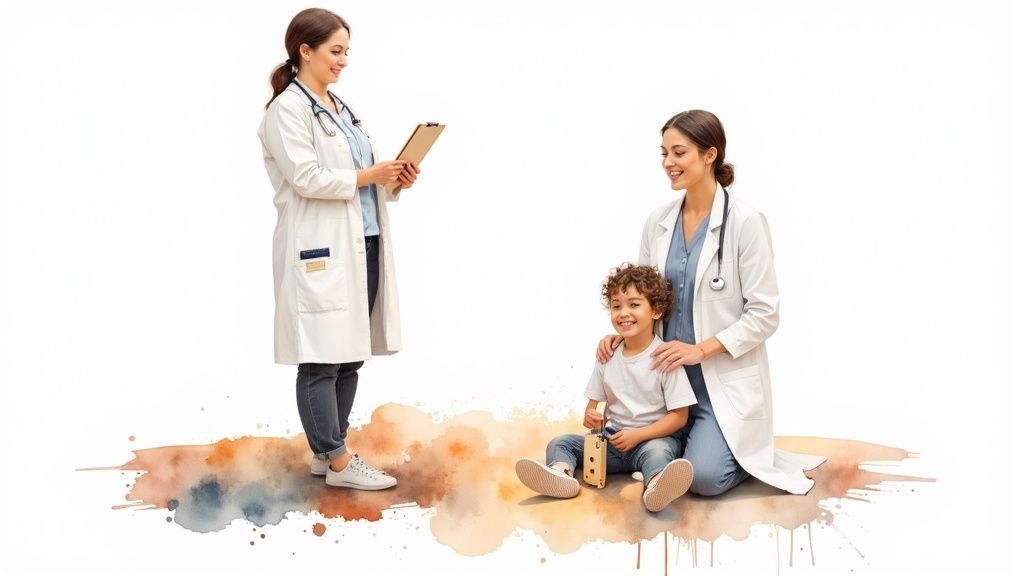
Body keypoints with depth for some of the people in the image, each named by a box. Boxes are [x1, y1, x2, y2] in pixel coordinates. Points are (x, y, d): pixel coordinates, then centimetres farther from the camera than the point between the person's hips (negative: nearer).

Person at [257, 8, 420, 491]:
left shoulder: (340, 108, 19)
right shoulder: (287, 109, -6)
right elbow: (308, 178, -16)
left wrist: (395, 180, 3)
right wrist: (367, 176, -15)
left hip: (361, 246, 9)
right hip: (321, 250, -9)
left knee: (351, 355, 10)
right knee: (321, 359, -3)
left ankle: (325, 452, 19)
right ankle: (338, 461, 3)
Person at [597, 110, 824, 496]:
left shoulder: (745, 223, -13)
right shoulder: (658, 222, 4)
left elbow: (764, 315, -13)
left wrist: (701, 349, -21)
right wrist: (621, 332, -7)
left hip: (725, 379, -5)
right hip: (669, 375, 6)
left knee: (704, 477, -19)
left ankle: (755, 454, 13)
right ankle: (709, 438, 25)